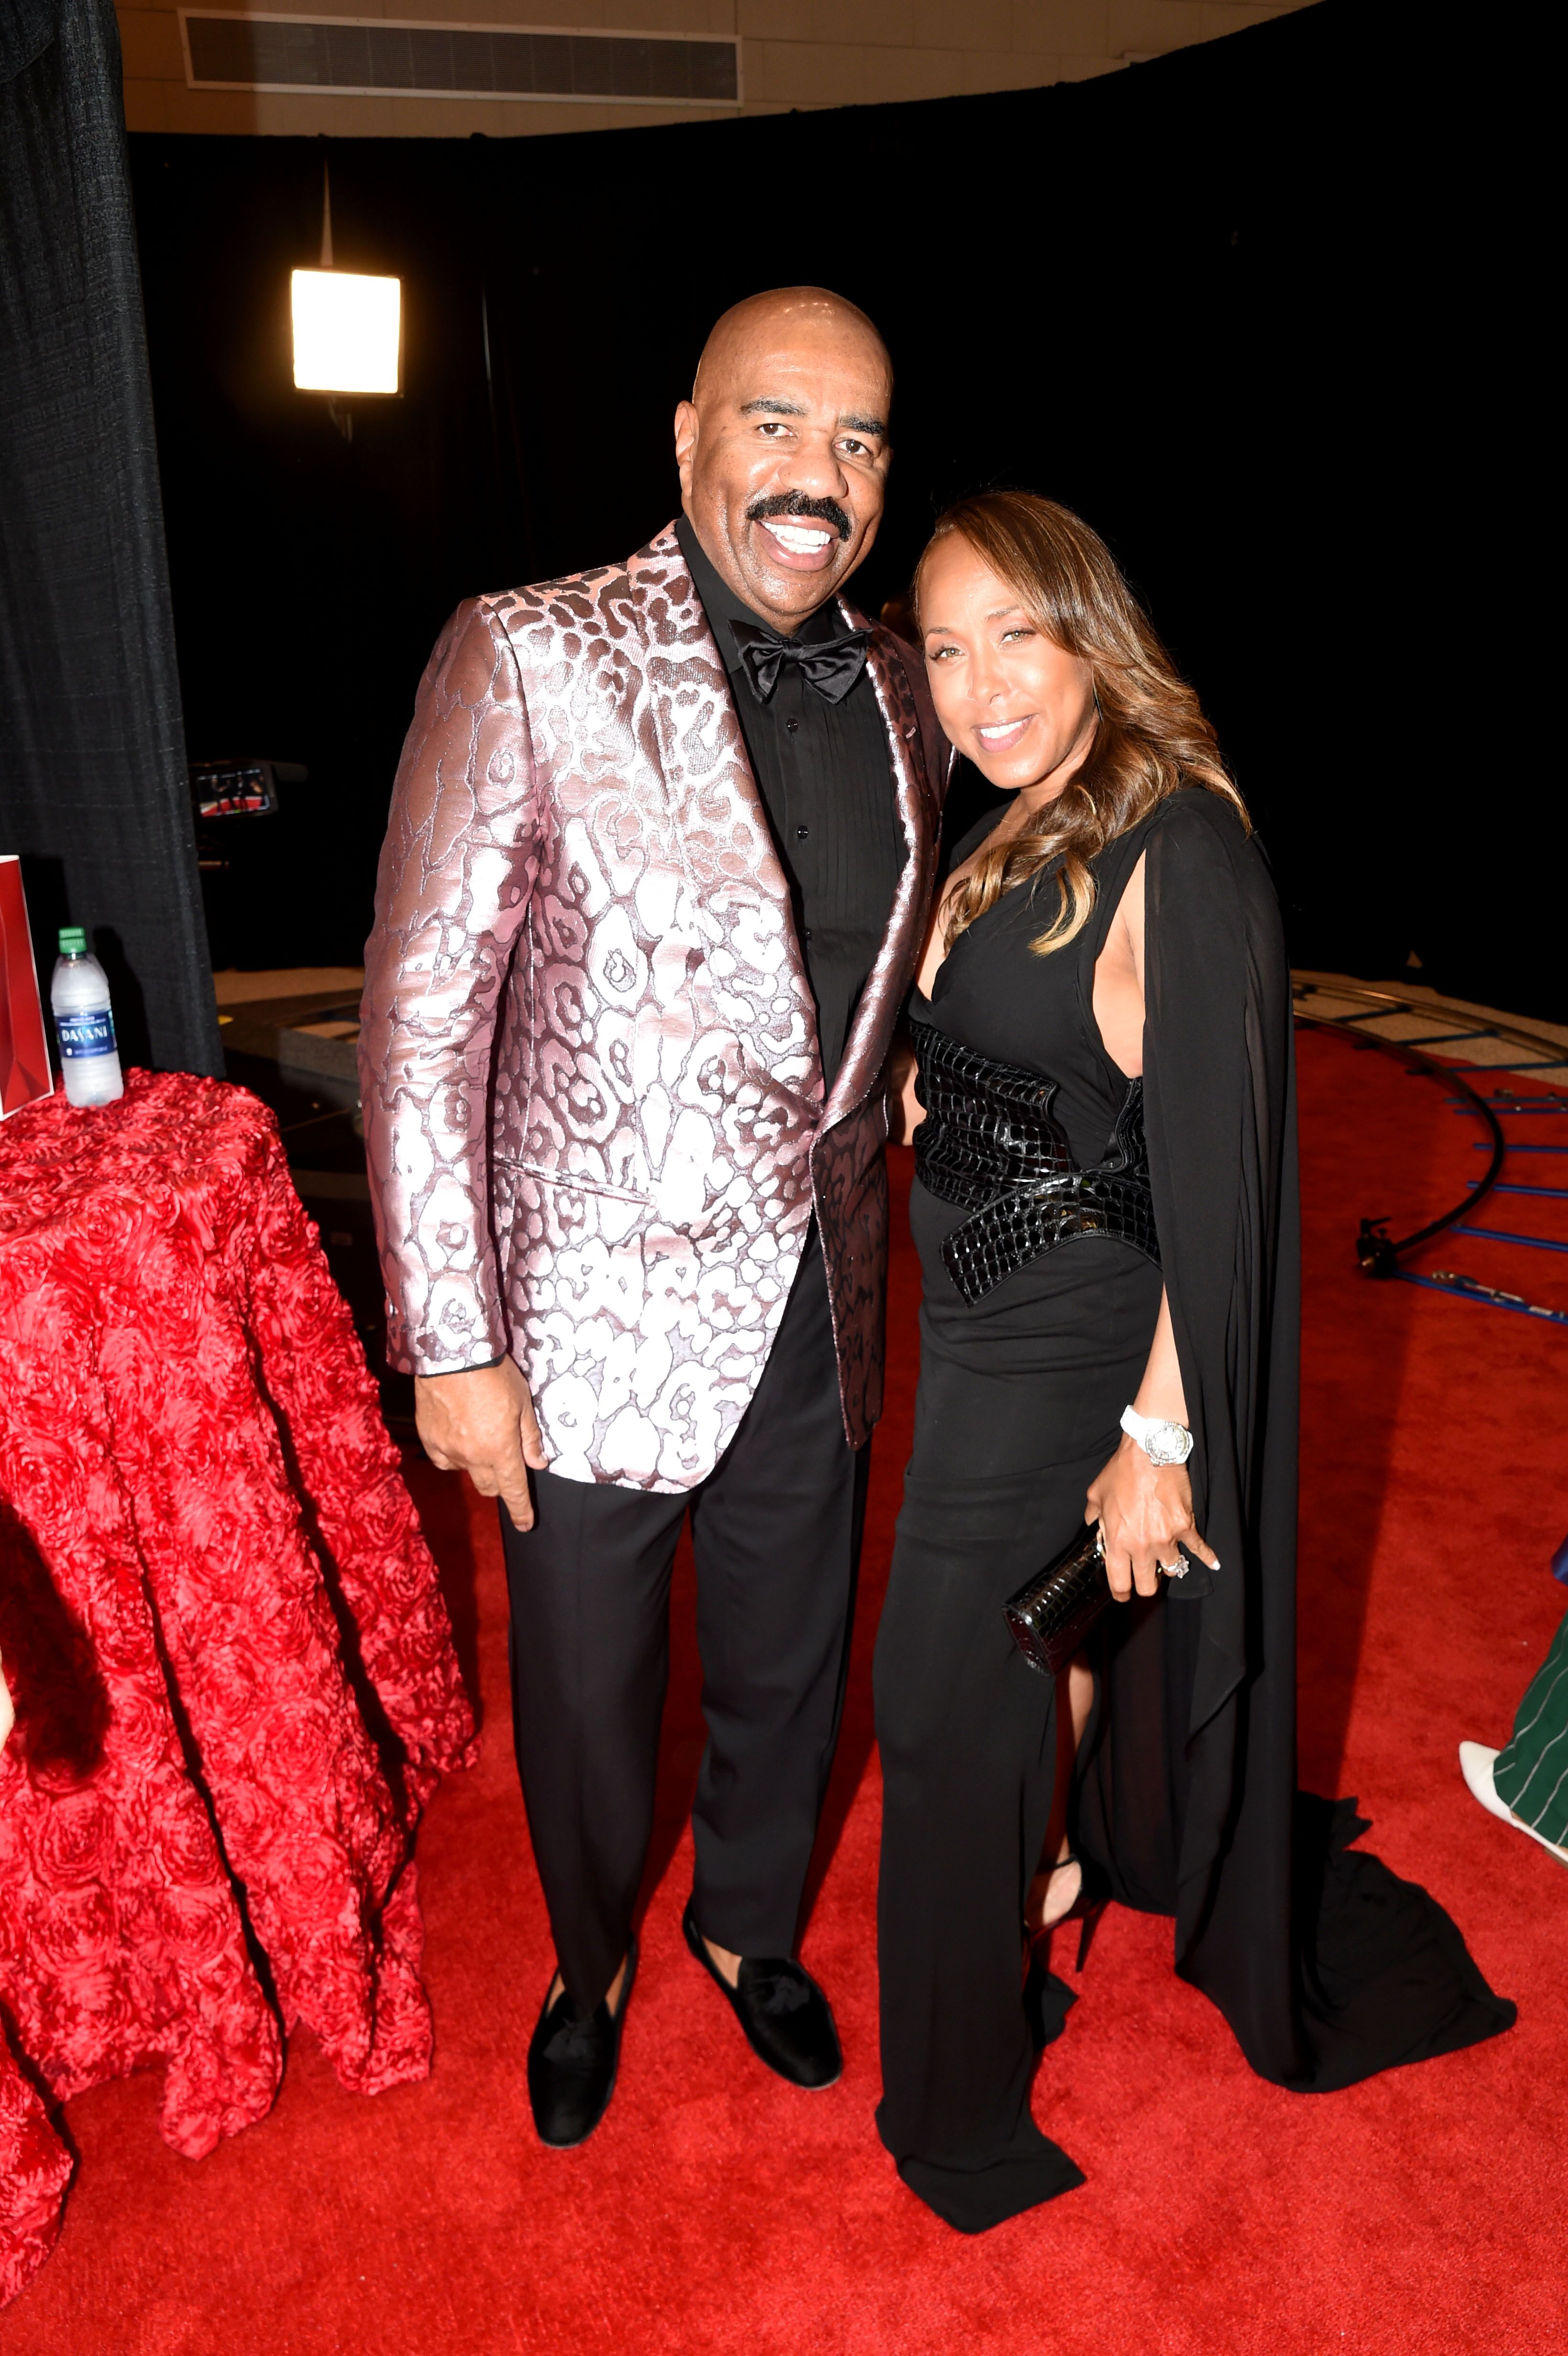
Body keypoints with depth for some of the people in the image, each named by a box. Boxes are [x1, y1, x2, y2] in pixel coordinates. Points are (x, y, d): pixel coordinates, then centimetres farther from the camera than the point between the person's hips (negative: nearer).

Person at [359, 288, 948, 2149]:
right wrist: (452, 1347, -15)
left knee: (789, 1668, 22)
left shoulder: (898, 697, 3)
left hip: (820, 1309, 5)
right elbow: (421, 1024, -14)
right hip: (604, 1314, -4)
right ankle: (589, 1967, 49)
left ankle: (749, 1923, 53)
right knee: (588, 1694, 17)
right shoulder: (527, 660, -14)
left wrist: (876, 1224, 11)